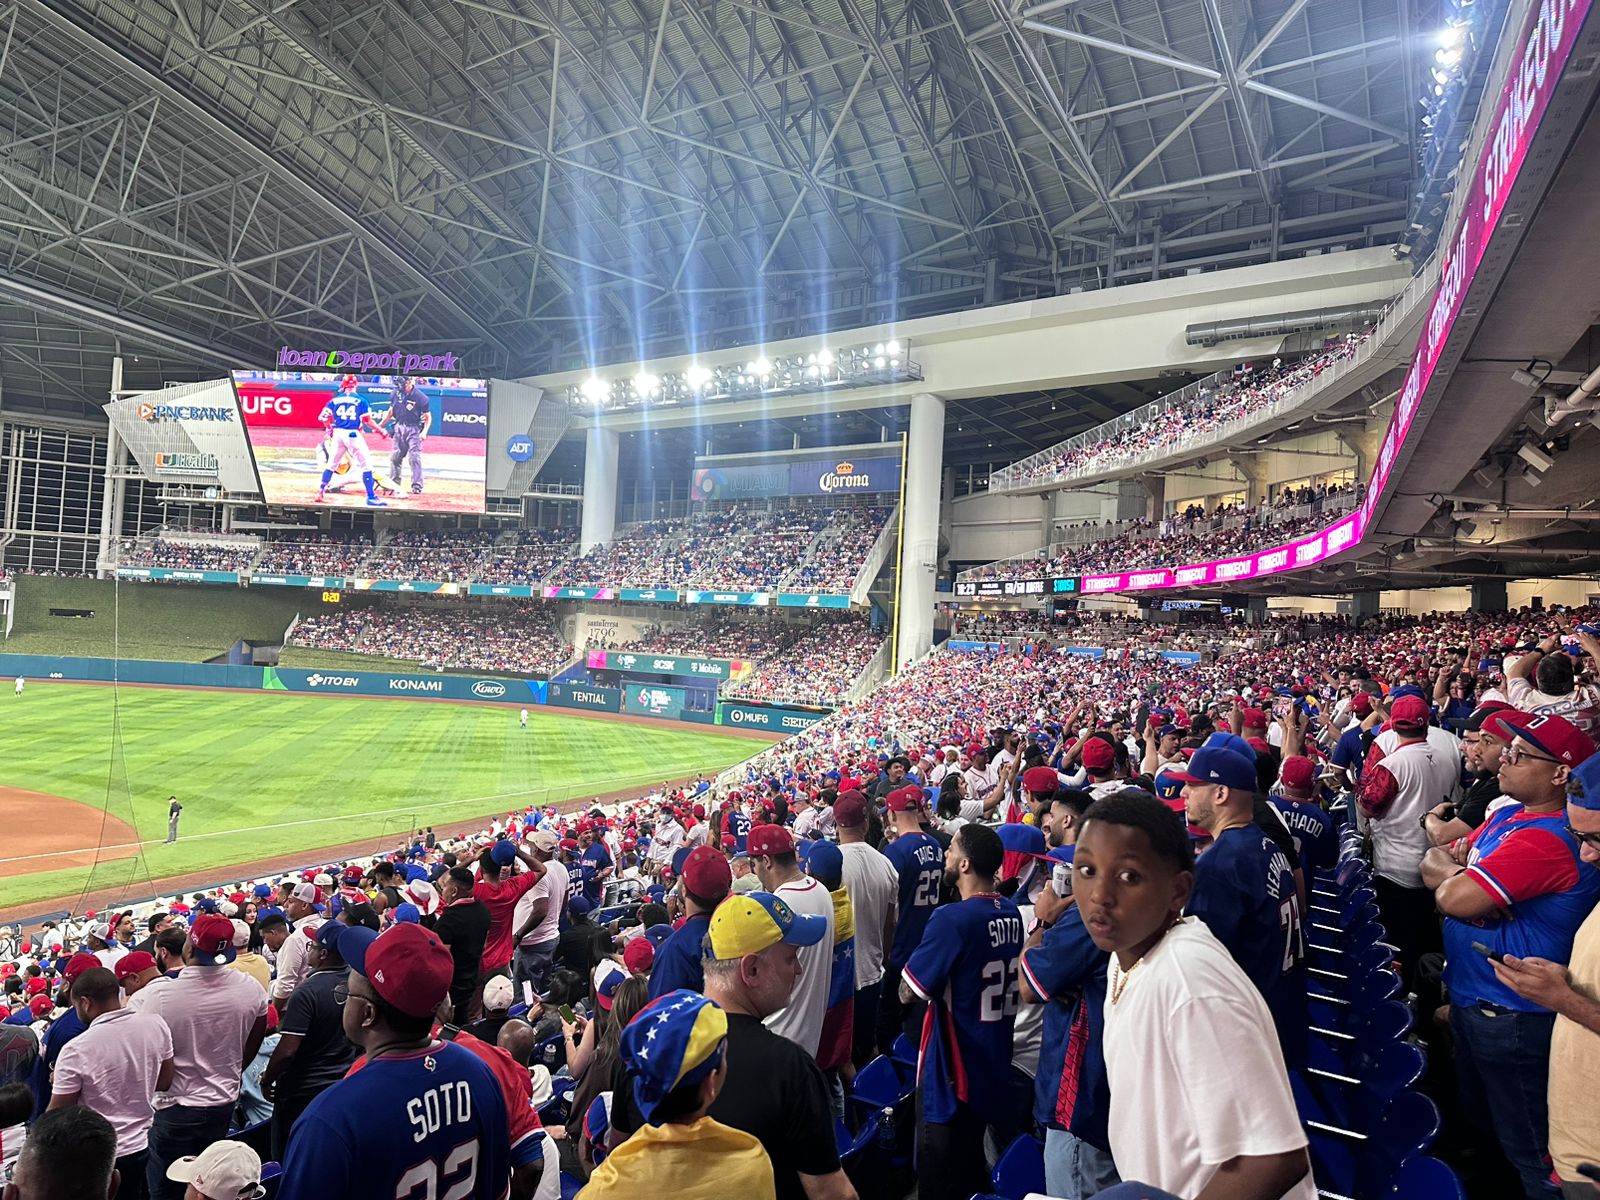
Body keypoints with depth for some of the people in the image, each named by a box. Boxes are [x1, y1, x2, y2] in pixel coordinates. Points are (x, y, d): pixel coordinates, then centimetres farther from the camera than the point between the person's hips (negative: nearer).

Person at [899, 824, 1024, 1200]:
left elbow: (907, 992, -20)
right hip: (993, 1068, 7)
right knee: (972, 1168, 24)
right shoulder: (1012, 913, -1)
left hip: (952, 1072, -7)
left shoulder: (951, 918, -24)